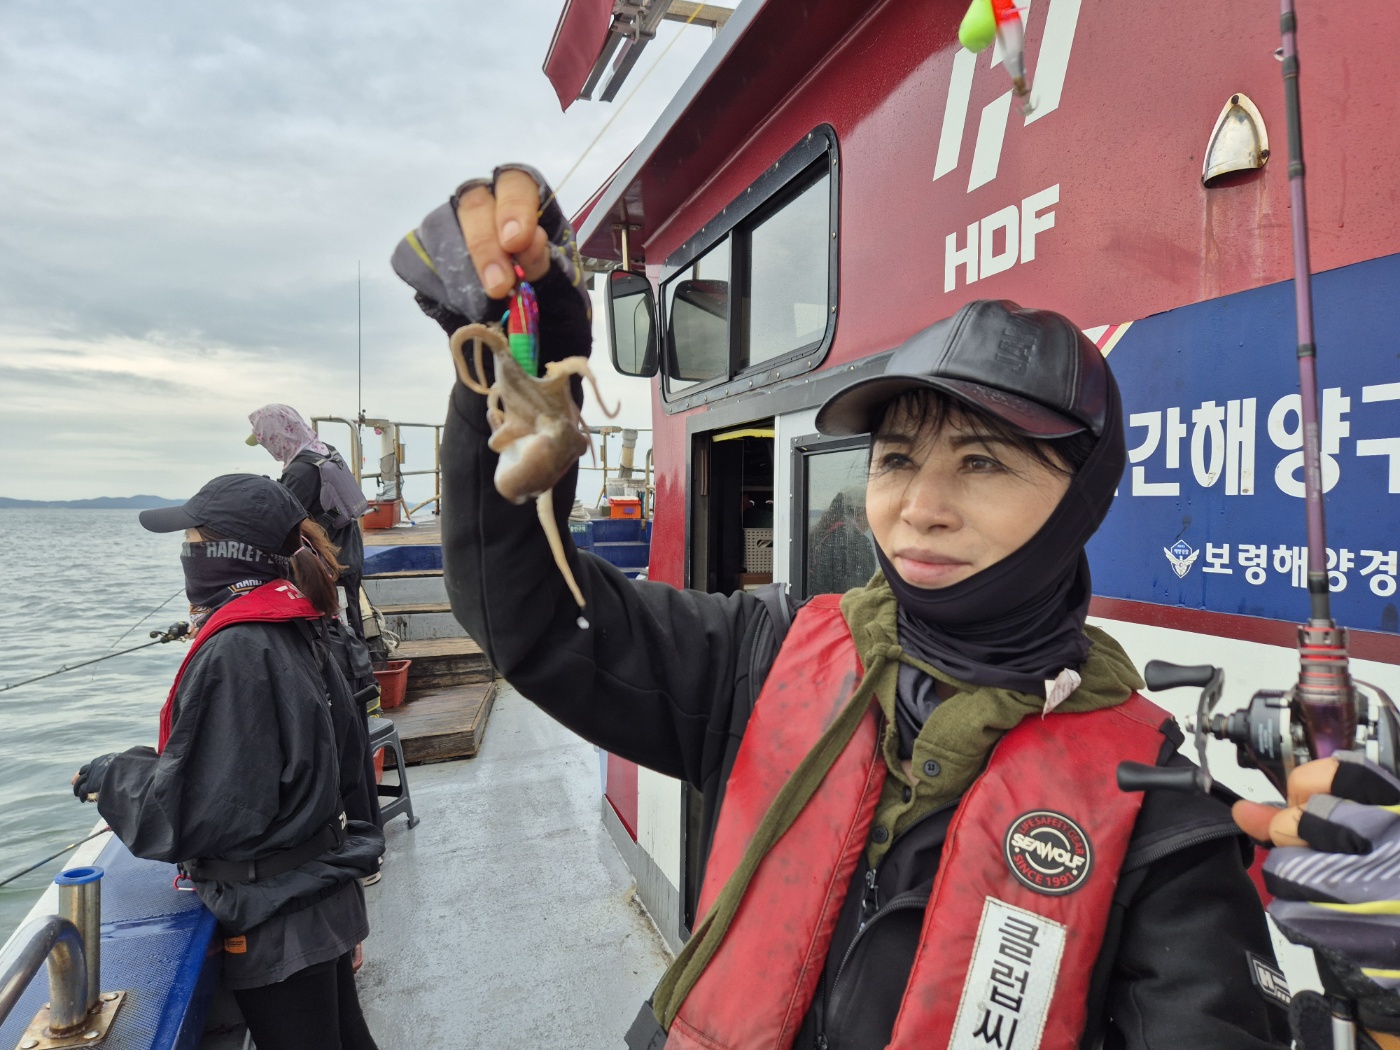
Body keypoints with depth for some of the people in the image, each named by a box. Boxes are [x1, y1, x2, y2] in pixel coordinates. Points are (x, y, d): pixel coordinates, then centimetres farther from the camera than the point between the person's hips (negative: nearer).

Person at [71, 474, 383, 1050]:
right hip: (327, 894, 8)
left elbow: (197, 813, -21)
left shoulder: (234, 652, -25)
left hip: (279, 922, -8)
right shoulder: (302, 631, 1)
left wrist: (110, 776, -5)